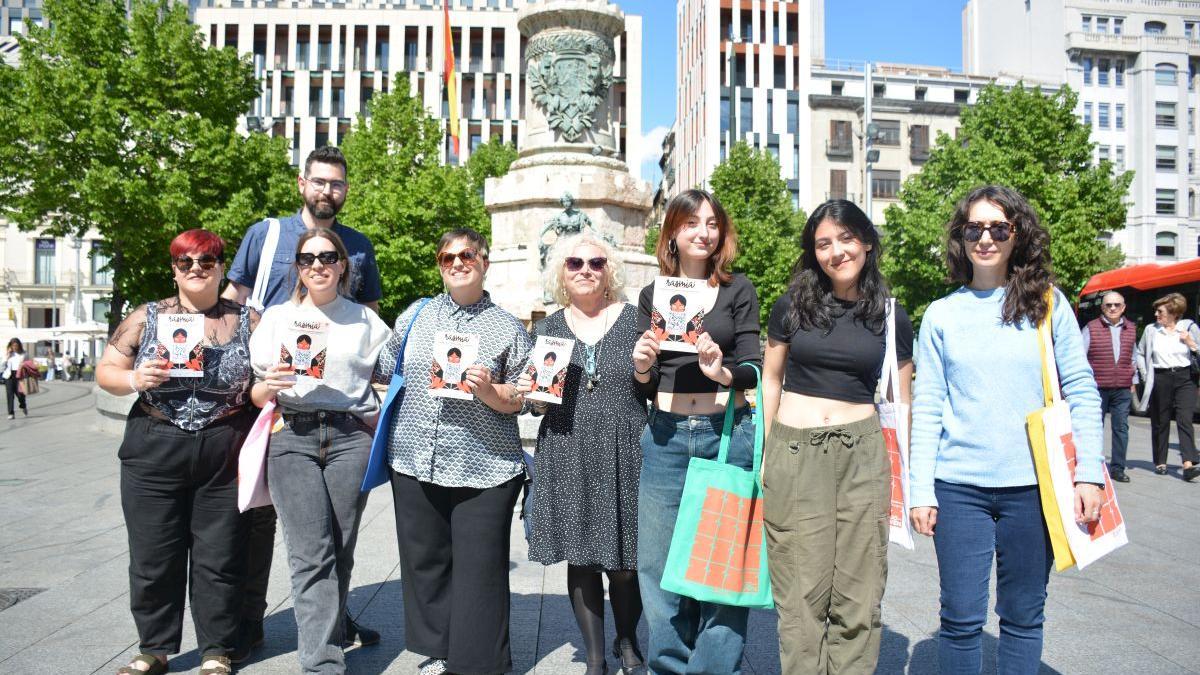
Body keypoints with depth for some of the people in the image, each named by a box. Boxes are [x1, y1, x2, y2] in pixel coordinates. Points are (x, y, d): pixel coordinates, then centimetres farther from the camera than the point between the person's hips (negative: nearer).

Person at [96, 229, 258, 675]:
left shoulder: (247, 321, 4)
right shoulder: (146, 318, 6)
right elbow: (105, 371, 9)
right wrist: (134, 379, -11)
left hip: (225, 455, -1)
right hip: (154, 453, 1)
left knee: (218, 557, 6)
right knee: (153, 556, 9)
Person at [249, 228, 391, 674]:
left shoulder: (365, 320, 14)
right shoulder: (277, 317, 13)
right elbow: (257, 395, 11)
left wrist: (377, 425, 0)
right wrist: (271, 386, -11)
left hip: (350, 436, 1)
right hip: (292, 437, -1)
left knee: (340, 553, 1)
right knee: (311, 555, -9)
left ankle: (325, 637, 18)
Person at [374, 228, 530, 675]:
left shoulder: (508, 328, 2)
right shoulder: (416, 315, 10)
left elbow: (521, 401, 0)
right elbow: (384, 370, 18)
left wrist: (489, 390, -17)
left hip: (484, 470, -3)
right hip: (415, 462, 4)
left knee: (479, 570, 2)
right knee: (425, 562, 13)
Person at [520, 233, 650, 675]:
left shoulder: (634, 319, 2)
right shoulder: (546, 329, 9)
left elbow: (654, 394, 7)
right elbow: (539, 406, 14)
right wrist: (531, 395, -5)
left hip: (624, 456, -2)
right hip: (567, 458, 2)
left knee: (625, 563, 4)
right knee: (580, 560, 8)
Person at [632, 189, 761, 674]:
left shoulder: (738, 290, 5)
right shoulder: (652, 295, 10)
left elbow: (753, 369, 0)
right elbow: (645, 384, 10)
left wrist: (723, 372, -20)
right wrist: (641, 367, -12)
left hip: (727, 432, -1)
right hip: (666, 437, 2)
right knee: (660, 562, 6)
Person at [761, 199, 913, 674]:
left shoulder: (892, 318, 7)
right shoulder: (793, 305, 4)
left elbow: (899, 402, 13)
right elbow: (770, 380, 9)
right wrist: (763, 452, 5)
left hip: (862, 456, 1)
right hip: (793, 455, -1)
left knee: (858, 597, 6)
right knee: (801, 596, 4)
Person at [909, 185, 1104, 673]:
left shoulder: (1048, 303, 4)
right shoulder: (942, 314, 4)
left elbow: (1081, 392, 5)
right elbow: (926, 408, 2)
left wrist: (1089, 472, -3)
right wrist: (920, 490, -3)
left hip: (1035, 486, 1)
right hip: (959, 487, 0)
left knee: (1023, 616, 11)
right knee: (961, 618, 3)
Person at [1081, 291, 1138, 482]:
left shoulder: (1131, 329, 11)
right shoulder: (1091, 328, -2)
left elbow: (1133, 357, 20)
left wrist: (1134, 381, 18)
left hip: (1123, 389, 3)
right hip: (1097, 388, -3)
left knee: (1121, 427, 3)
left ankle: (1118, 468, 12)